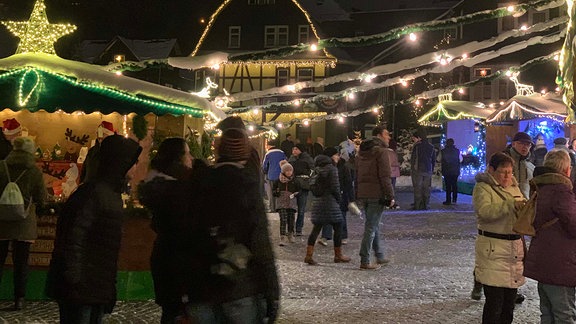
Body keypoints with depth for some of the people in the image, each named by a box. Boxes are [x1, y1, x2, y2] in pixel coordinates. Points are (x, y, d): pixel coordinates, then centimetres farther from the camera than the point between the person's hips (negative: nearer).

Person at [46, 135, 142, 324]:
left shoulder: (112, 193, 15)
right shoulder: (93, 192, -16)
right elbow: (74, 237, -22)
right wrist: (73, 278, -24)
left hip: (97, 289, 10)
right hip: (81, 288, -10)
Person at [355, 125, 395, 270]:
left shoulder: (361, 152, 16)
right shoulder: (381, 151, -10)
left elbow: (357, 175, 19)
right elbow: (385, 176, -16)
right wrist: (390, 196, -12)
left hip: (363, 194, 8)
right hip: (376, 195, -8)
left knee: (374, 225, 18)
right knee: (371, 227, -4)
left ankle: (380, 257, 26)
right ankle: (365, 261, -2)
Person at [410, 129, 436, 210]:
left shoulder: (417, 146, -9)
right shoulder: (431, 147, 10)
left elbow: (413, 158, -10)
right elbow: (434, 160, 14)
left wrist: (413, 167, 3)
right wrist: (431, 170, 16)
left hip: (418, 170, -5)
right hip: (428, 171, 5)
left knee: (418, 188, -2)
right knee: (426, 188, 8)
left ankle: (417, 206, -3)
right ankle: (426, 205, 8)